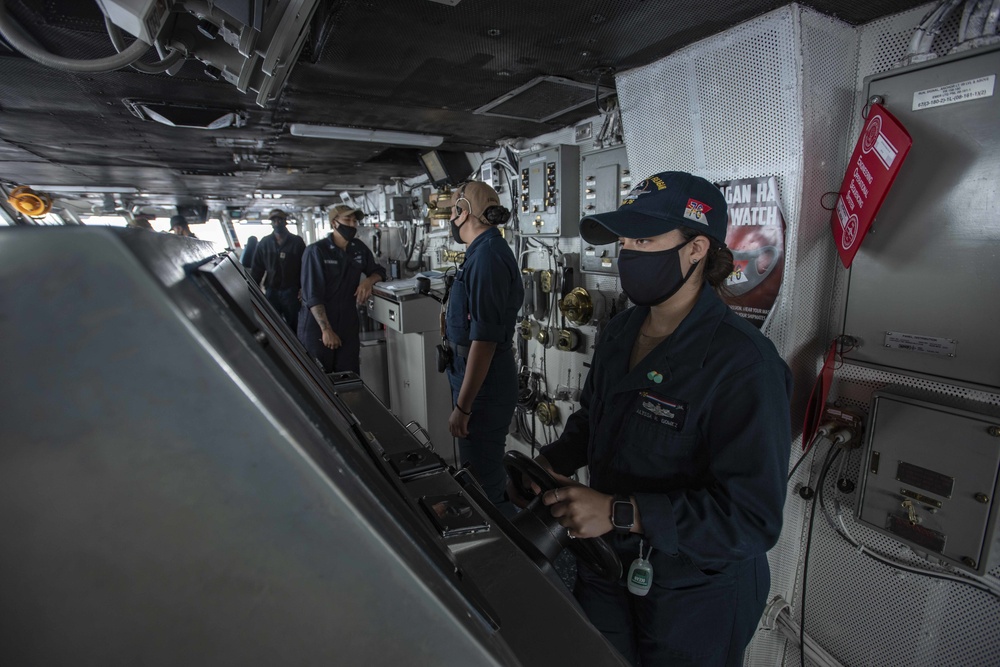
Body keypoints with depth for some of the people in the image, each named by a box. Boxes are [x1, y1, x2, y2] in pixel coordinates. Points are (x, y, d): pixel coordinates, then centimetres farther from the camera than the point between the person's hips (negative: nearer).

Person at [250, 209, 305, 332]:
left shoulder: (297, 241, 0)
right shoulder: (264, 243, 6)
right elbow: (257, 268, 7)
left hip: (292, 291, -2)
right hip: (271, 291, 2)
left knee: (294, 324, 6)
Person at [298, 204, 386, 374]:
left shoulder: (359, 248, 6)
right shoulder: (316, 251, -10)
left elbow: (378, 270, 19)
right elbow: (312, 295, -15)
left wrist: (369, 281, -5)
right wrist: (326, 329, -21)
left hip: (348, 325, 5)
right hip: (317, 325, -4)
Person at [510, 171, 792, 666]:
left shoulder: (744, 364, -26)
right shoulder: (620, 332, -2)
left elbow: (753, 517, -27)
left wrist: (622, 513, -32)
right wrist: (551, 463, -7)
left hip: (694, 598, -6)